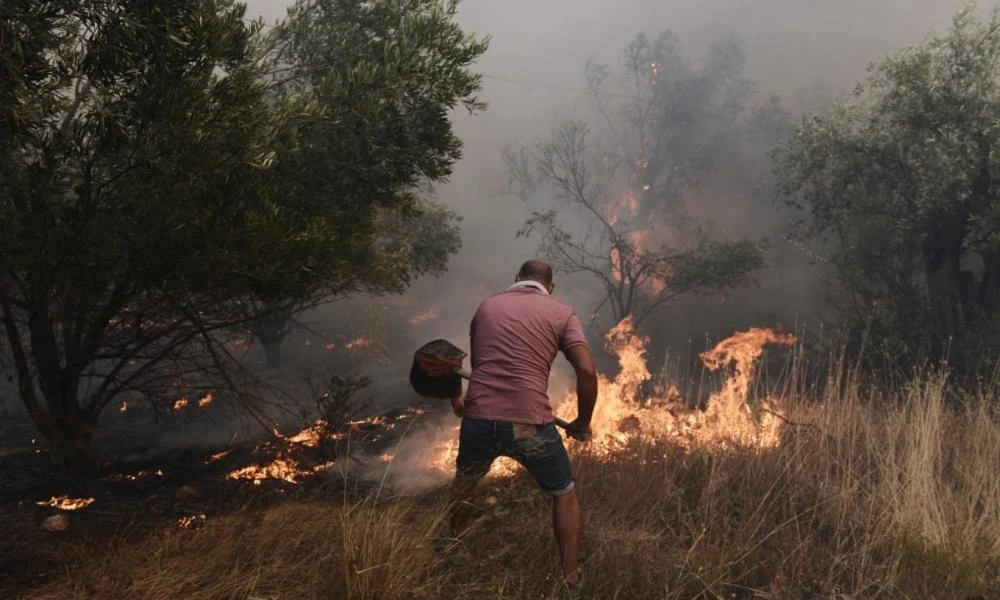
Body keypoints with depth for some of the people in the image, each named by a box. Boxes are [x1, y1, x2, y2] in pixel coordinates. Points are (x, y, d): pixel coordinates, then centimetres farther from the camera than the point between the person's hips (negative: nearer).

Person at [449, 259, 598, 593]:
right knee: (565, 495, 21)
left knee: (465, 481, 34)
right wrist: (582, 422, 7)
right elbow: (587, 372, -7)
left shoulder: (487, 306, 17)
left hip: (478, 419, 3)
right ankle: (571, 581, 23)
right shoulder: (561, 313, 6)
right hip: (528, 424, -3)